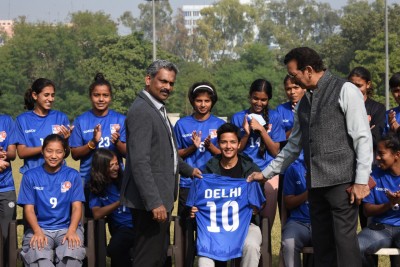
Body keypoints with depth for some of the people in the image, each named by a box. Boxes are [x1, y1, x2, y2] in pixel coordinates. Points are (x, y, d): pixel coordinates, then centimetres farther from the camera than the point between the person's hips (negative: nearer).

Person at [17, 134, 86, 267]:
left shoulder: (73, 175, 9)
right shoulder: (30, 176, 8)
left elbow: (77, 207, 2)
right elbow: (29, 209, 3)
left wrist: (72, 231, -18)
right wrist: (38, 232, -17)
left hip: (67, 227, 1)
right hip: (39, 228, 0)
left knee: (72, 253, -35)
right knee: (38, 255, -36)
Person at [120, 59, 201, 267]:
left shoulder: (157, 109, 16)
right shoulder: (141, 111, -17)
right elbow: (140, 162, -23)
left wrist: (188, 170, 34)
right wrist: (154, 203, -26)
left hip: (159, 198, 10)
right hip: (150, 201, -10)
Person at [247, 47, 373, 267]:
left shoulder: (345, 91, -4)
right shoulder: (304, 102, 18)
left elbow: (363, 138, -9)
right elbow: (294, 145, 26)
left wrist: (361, 180, -15)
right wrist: (266, 173, 25)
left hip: (341, 181, -7)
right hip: (315, 183, 7)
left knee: (344, 240, -10)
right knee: (321, 243, 7)